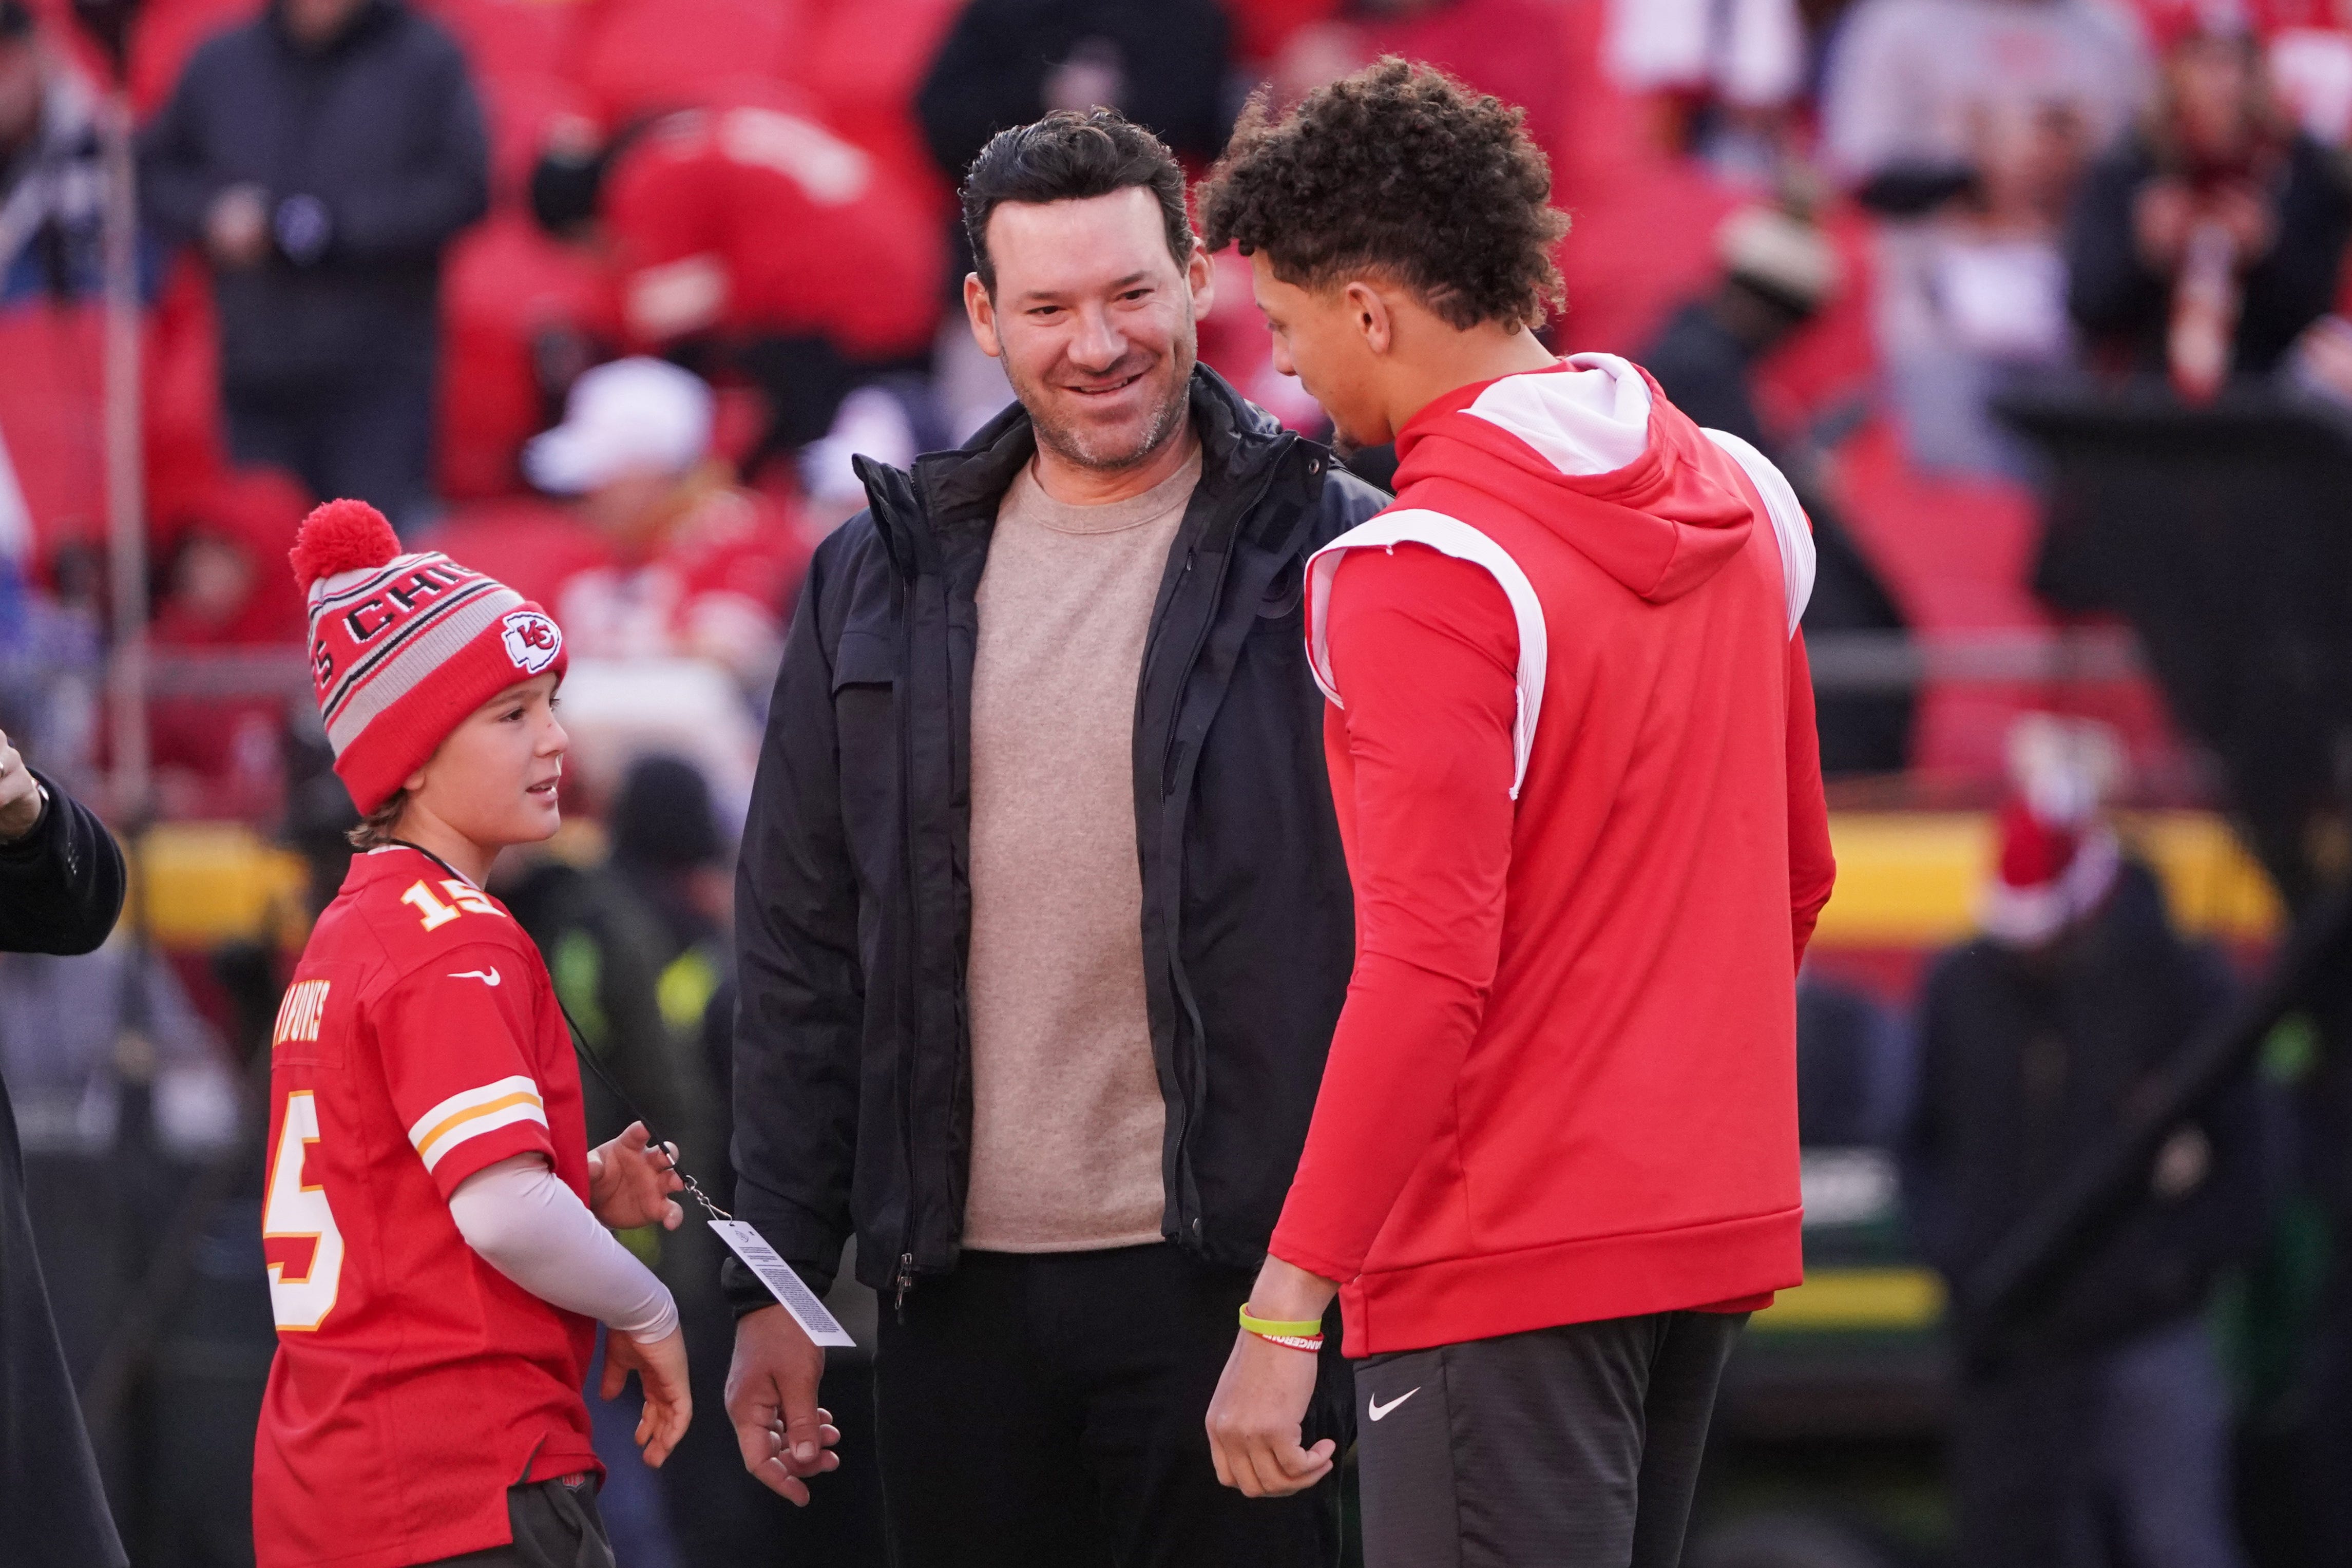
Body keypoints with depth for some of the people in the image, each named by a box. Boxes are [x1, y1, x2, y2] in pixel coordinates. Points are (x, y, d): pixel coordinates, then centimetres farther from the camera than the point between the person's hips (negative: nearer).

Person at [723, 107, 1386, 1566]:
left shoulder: (1327, 555, -1)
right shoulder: (883, 581, 11)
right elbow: (802, 954, 14)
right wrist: (778, 1280, 10)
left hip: (1222, 1277, -4)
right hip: (962, 1286, 4)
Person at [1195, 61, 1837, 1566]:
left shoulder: (1426, 573, -16)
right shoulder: (1735, 498, 9)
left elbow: (1426, 971, -21)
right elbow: (1798, 874, 18)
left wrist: (1286, 1311, -21)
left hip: (1507, 1256, -8)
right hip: (1716, 1221, 8)